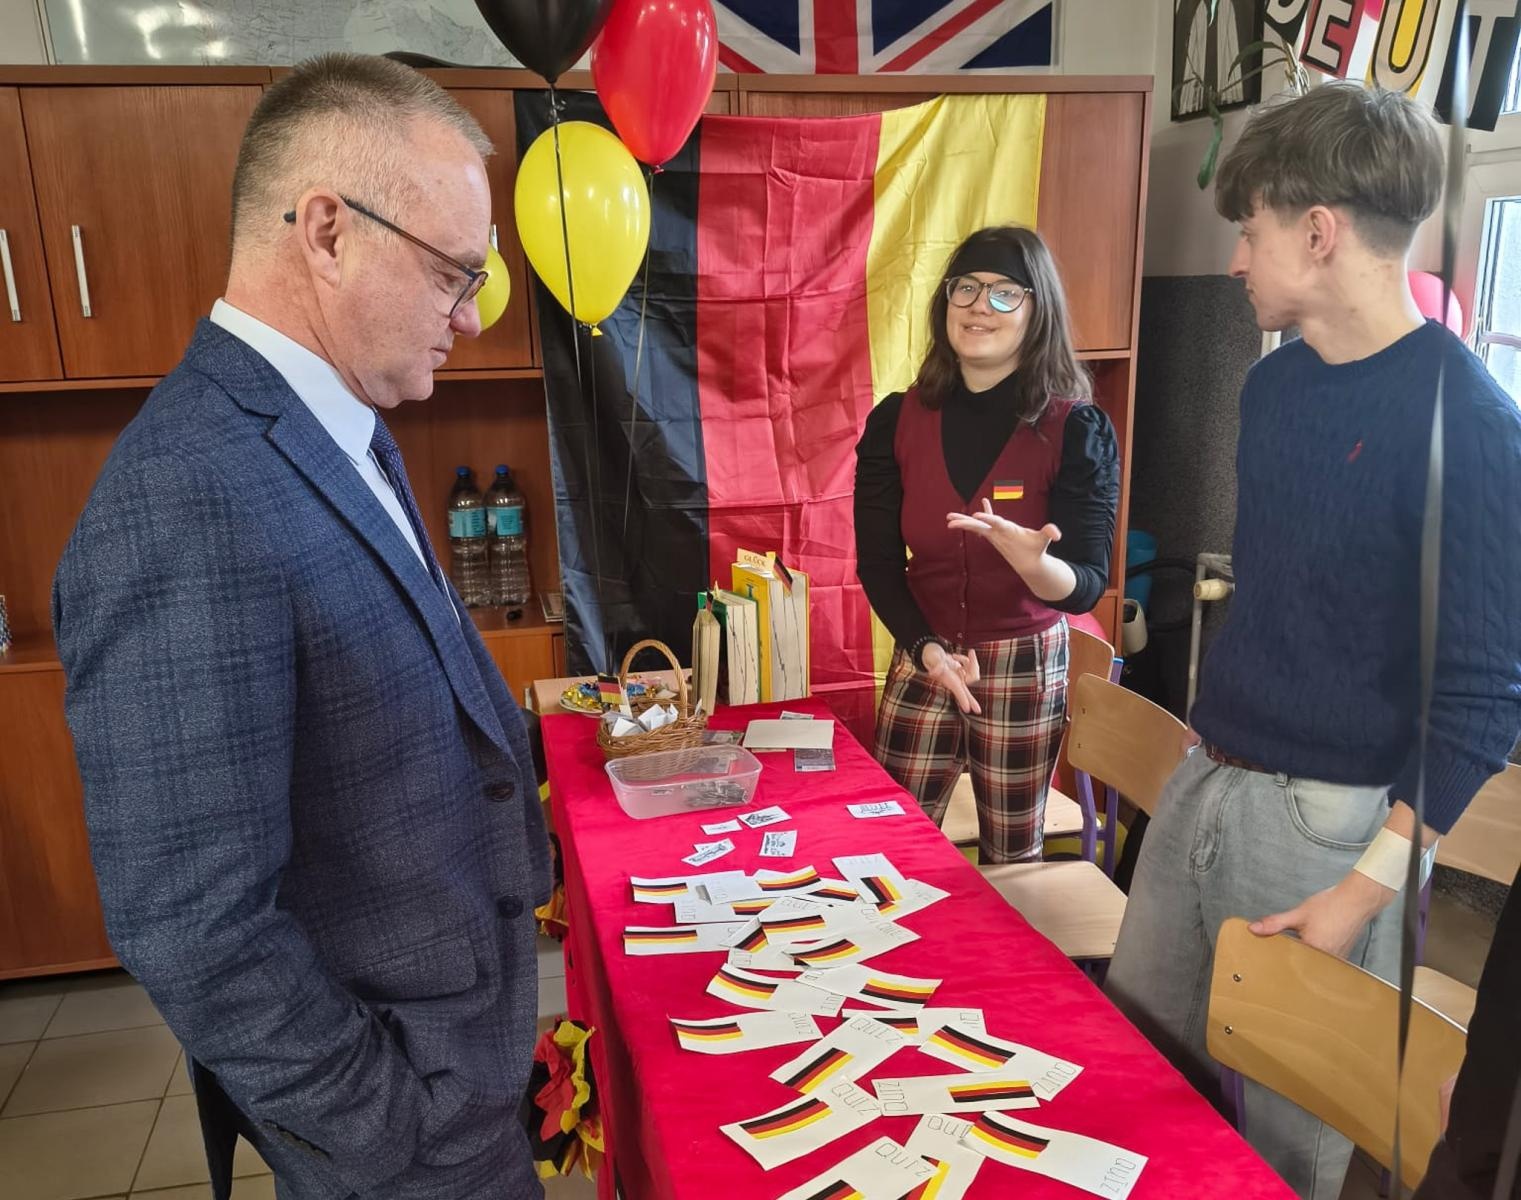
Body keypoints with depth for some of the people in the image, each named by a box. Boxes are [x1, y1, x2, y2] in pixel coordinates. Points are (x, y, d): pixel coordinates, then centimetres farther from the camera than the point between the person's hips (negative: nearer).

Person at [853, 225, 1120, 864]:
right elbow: (877, 563, -1)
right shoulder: (896, 421, -4)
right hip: (921, 660, 2)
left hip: (1026, 671, -2)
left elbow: (1087, 586, -15)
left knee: (1011, 858, 15)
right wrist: (926, 648, -16)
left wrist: (1036, 565, -38)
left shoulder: (1077, 430, -11)